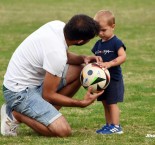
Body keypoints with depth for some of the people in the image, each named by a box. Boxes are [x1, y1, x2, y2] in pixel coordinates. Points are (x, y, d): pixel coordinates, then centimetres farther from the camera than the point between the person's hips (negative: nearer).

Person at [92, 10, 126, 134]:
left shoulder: (116, 42, -11)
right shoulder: (98, 44, 11)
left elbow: (123, 57, -20)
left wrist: (109, 64, -30)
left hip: (114, 78, -8)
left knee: (112, 102, -7)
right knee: (105, 103, 12)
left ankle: (116, 127, -3)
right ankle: (109, 125, 20)